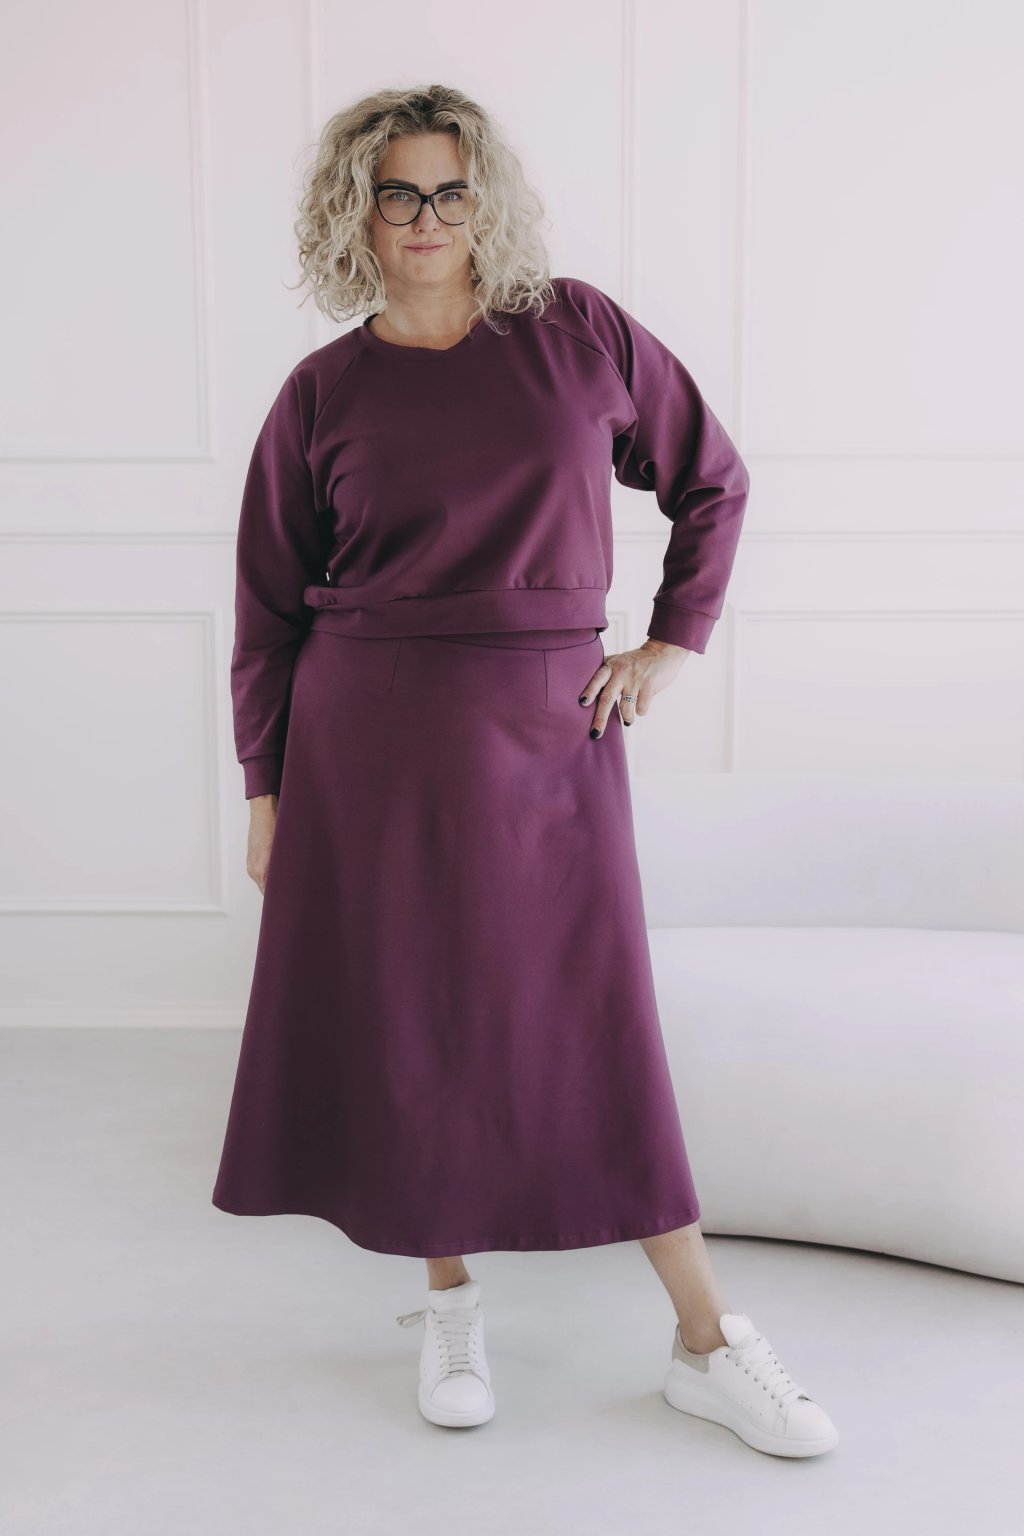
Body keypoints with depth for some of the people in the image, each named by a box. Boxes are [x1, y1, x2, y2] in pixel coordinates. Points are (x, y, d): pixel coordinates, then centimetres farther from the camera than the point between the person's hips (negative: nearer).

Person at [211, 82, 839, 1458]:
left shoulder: (582, 334, 3)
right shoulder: (324, 392, 2)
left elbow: (713, 480, 13)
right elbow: (269, 607, 6)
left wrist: (675, 641, 5)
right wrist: (265, 790, 3)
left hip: (549, 727, 0)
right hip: (371, 741, 1)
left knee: (594, 1031, 3)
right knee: (407, 1024, 5)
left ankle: (708, 1345, 16)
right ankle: (450, 1308, 27)